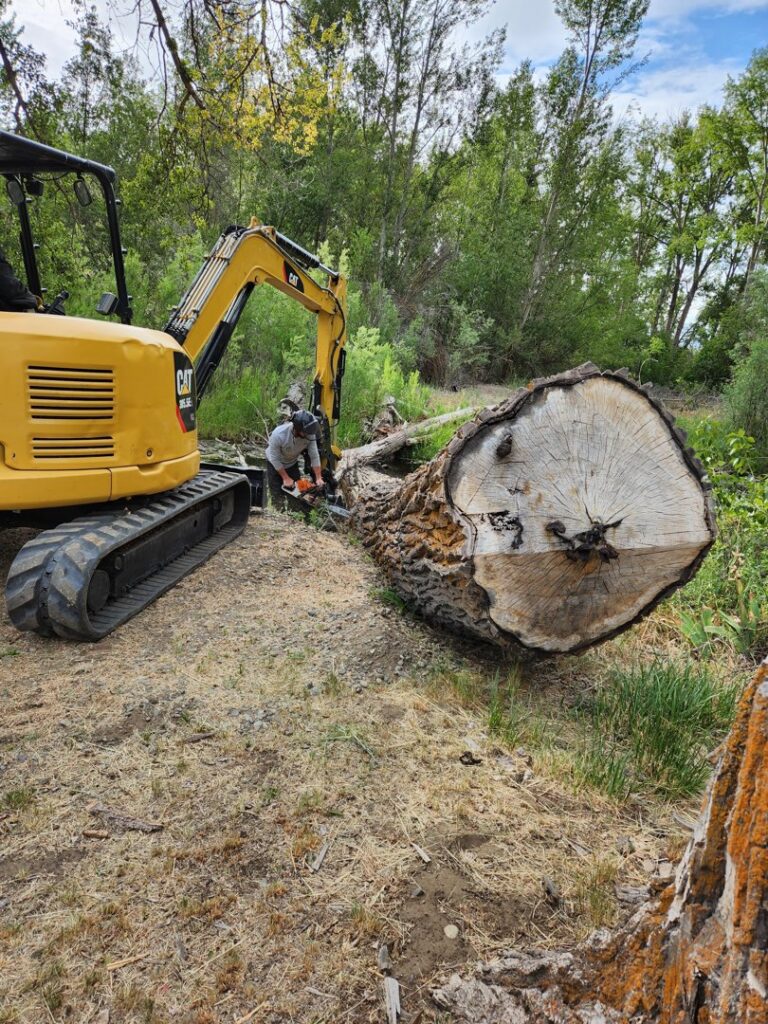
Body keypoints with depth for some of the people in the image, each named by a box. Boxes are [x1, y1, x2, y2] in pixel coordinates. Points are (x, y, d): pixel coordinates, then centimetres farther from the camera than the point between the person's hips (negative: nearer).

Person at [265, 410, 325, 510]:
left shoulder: (309, 434, -30)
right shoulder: (278, 435, -40)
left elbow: (314, 456, -19)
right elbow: (275, 459, -26)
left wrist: (319, 478, -20)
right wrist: (286, 478, -19)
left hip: (292, 463, 4)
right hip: (275, 464, -3)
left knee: (297, 489, 4)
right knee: (278, 497, -1)